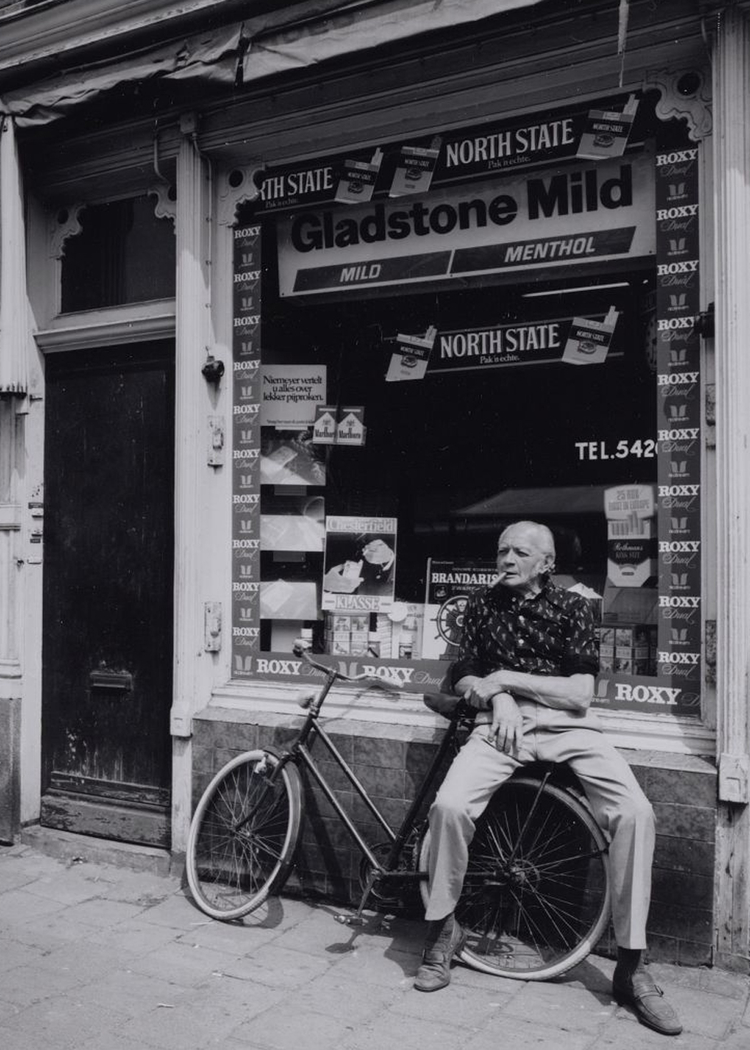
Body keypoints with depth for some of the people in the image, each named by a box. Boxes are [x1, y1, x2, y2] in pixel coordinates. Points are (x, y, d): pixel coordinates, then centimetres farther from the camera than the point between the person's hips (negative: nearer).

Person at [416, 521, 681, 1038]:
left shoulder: (573, 607, 5)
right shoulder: (483, 603, 12)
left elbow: (581, 693, -4)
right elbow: (464, 678, 12)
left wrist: (507, 678, -9)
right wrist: (497, 699, -10)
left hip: (567, 725, -1)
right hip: (503, 723, 1)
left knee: (636, 811, -25)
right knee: (449, 806, -27)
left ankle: (631, 966, -10)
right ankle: (443, 929, 0)